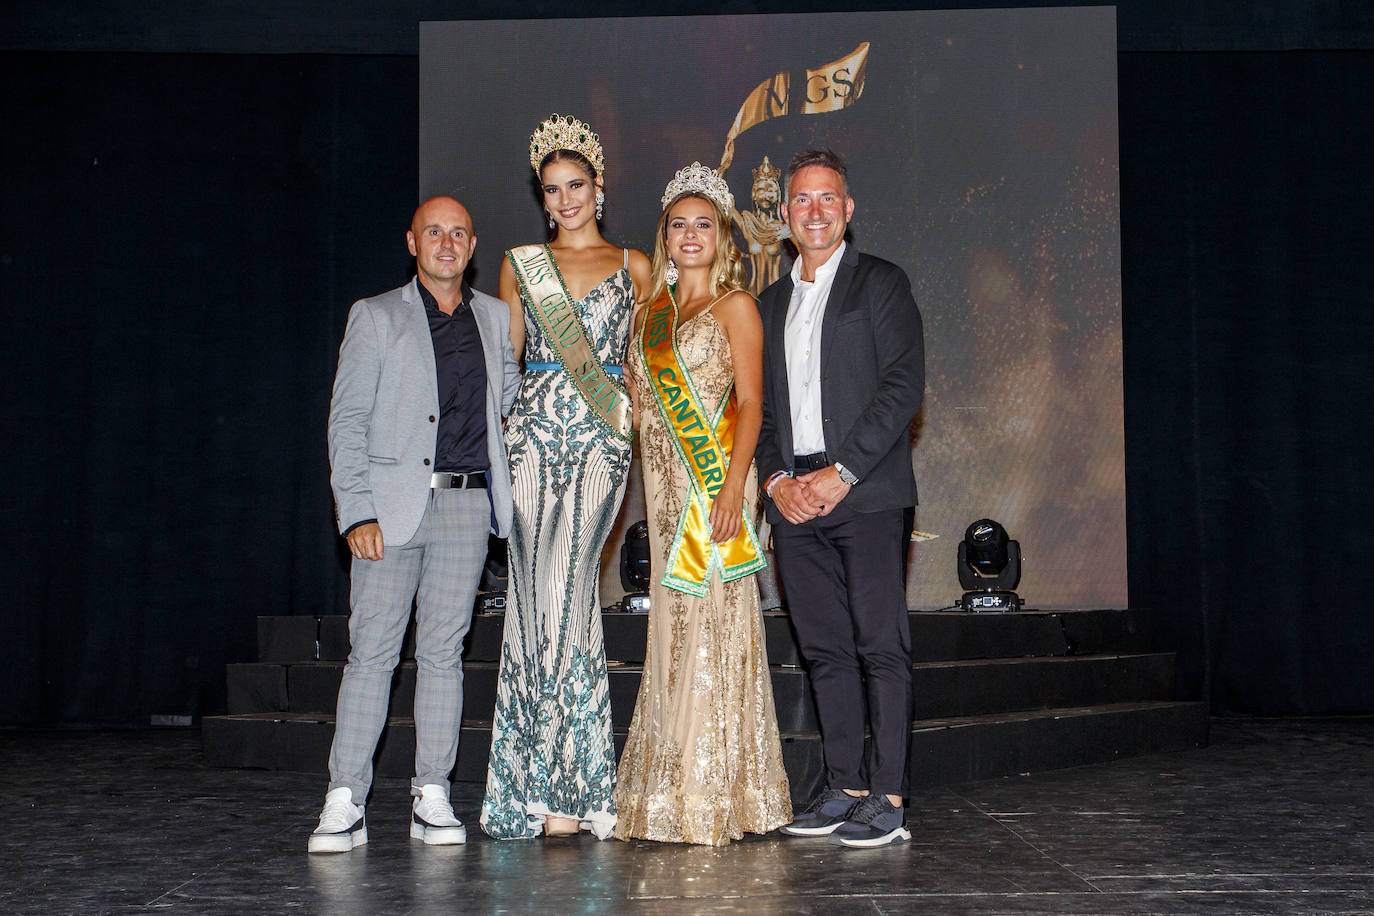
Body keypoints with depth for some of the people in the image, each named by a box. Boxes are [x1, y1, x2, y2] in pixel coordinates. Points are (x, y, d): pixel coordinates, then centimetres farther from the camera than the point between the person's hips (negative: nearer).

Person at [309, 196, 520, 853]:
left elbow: (511, 396, 30)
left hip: (467, 504, 3)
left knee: (443, 650, 5)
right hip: (393, 503, -2)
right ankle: (344, 804, 0)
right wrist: (356, 513, -9)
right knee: (372, 649, -5)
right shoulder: (375, 317, 7)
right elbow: (346, 421, 0)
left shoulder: (496, 318, 15)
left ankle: (432, 798, 11)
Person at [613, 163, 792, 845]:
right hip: (663, 483, 6)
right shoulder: (652, 310, 18)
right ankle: (670, 794, 13)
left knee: (714, 621, -6)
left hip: (714, 477, -6)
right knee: (672, 627, 7)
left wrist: (733, 485, -18)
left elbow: (750, 401, -7)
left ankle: (718, 795, 1)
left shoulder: (733, 305, 1)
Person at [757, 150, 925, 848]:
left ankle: (888, 798, -2)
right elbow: (758, 405, 18)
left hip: (866, 492, -5)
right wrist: (776, 479, 0)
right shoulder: (771, 302, 20)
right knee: (824, 648, 6)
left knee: (880, 644, -6)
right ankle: (844, 788, 13)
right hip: (793, 499, 5)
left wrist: (842, 473, -13)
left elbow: (904, 385, -7)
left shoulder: (881, 284, 4)